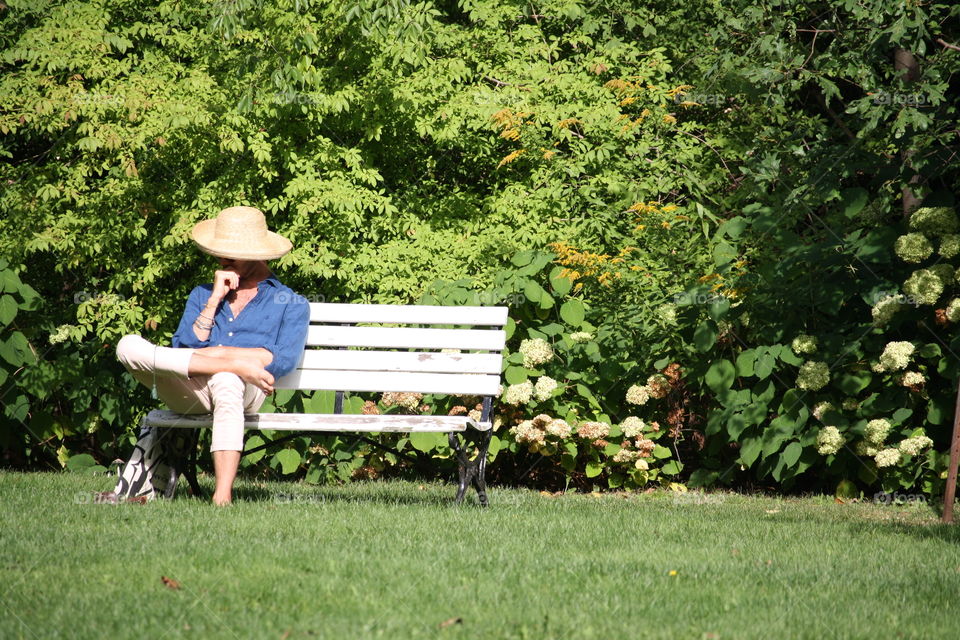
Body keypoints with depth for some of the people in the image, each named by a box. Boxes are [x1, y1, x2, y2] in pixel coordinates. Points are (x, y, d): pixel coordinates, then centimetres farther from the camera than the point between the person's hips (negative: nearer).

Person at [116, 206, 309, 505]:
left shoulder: (292, 304, 19)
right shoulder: (202, 295, 29)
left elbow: (283, 362, 1)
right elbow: (183, 349, 12)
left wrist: (218, 353, -5)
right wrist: (215, 299, 7)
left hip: (247, 392, -3)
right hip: (188, 392, 3)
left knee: (225, 381, -43)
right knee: (129, 346, -25)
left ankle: (223, 496, -50)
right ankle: (239, 365, -31)